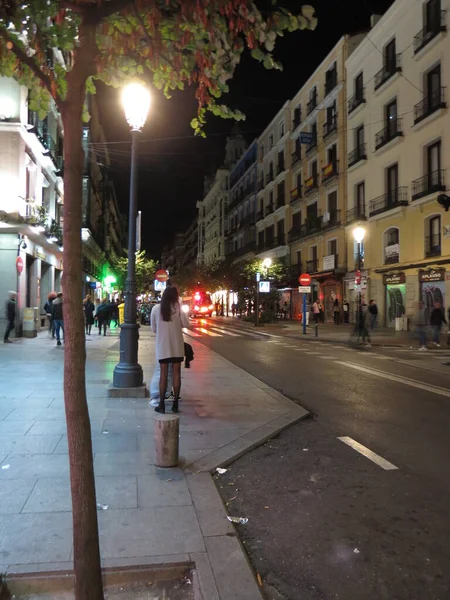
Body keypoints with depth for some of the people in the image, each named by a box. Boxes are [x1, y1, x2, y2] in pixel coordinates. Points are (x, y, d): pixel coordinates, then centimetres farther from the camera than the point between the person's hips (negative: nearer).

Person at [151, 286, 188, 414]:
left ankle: (162, 405, 5)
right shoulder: (178, 308, -5)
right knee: (176, 373, 6)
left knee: (163, 374, 5)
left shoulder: (156, 309, -2)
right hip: (177, 345, -1)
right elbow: (186, 324, -5)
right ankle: (175, 404, 9)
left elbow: (153, 329, 5)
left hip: (162, 346, 1)